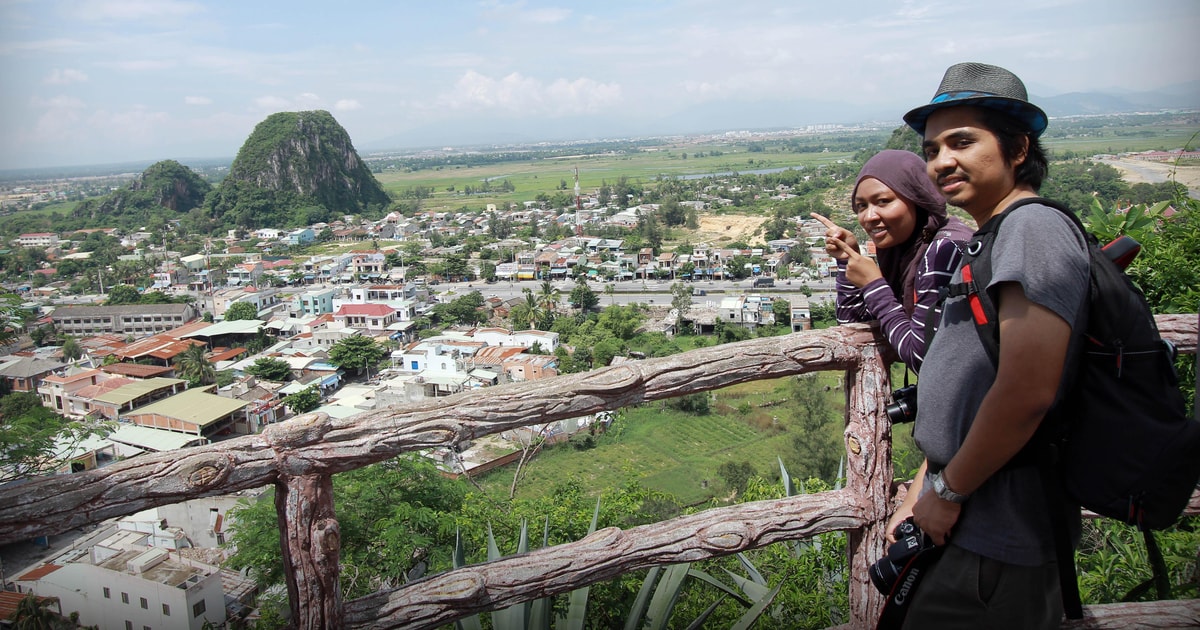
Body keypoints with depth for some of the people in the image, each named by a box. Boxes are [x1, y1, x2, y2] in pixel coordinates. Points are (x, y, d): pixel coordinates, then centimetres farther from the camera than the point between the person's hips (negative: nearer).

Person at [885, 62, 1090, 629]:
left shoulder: (1034, 228, -17)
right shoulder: (989, 243, 15)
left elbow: (1026, 393, -27)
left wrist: (946, 490, -15)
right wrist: (923, 490, 13)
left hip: (998, 544, -9)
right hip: (962, 522, 9)